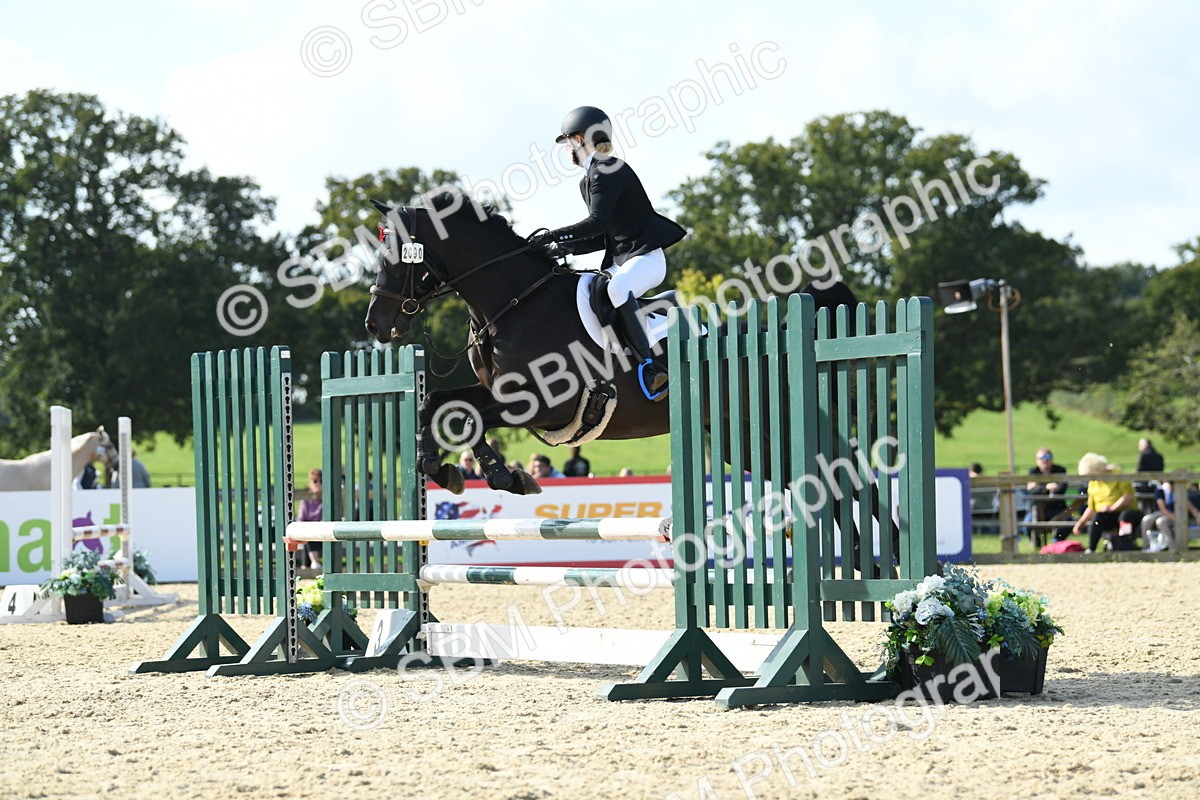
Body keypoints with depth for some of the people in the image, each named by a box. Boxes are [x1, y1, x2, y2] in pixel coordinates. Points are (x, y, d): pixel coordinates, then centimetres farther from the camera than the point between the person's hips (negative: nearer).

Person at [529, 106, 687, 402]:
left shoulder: (607, 170, -11)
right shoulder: (590, 179, 18)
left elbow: (598, 222, -22)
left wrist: (552, 236, -18)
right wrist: (563, 248, 7)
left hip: (647, 257, -11)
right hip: (620, 259, 11)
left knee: (616, 289, -36)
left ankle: (649, 365, -35)